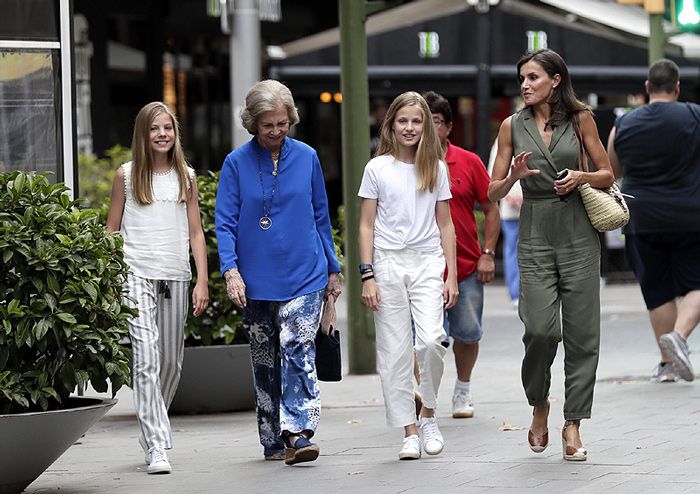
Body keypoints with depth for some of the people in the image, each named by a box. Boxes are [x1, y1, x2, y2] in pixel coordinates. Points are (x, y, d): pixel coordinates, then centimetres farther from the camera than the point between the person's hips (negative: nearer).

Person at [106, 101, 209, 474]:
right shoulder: (127, 175, 5)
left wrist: (202, 282, 4)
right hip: (136, 275, -3)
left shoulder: (185, 177, 11)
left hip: (176, 276, 3)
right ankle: (157, 446, -17)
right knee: (146, 359, -14)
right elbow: (112, 230, 7)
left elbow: (195, 233, 11)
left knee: (171, 362, 8)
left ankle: (151, 429, 30)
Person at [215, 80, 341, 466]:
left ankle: (298, 434, -21)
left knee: (298, 351, -16)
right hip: (256, 283, 1)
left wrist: (332, 270, 15)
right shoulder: (237, 163, -2)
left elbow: (321, 216, 11)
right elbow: (225, 222, -3)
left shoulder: (307, 158, 3)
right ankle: (273, 442, 17)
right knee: (265, 362, 9)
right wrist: (231, 270, -15)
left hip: (304, 277, 0)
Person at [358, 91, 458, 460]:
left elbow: (445, 224, 11)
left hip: (428, 263, 1)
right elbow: (367, 225, 5)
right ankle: (409, 431, 4)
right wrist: (367, 275, -3)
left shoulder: (436, 168, 9)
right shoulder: (377, 168, 4)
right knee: (394, 351, -2)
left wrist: (451, 276, 6)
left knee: (431, 339, -17)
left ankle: (429, 414, 4)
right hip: (388, 263, 0)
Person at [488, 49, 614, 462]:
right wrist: (515, 176, -12)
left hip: (578, 234, 0)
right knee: (541, 329, -13)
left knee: (581, 333, -2)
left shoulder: (580, 119, 5)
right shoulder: (513, 127, 7)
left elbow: (607, 175, 10)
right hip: (535, 236, 0)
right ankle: (539, 405, 14)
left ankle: (573, 425, 4)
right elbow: (494, 192, 8)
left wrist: (581, 177, -10)